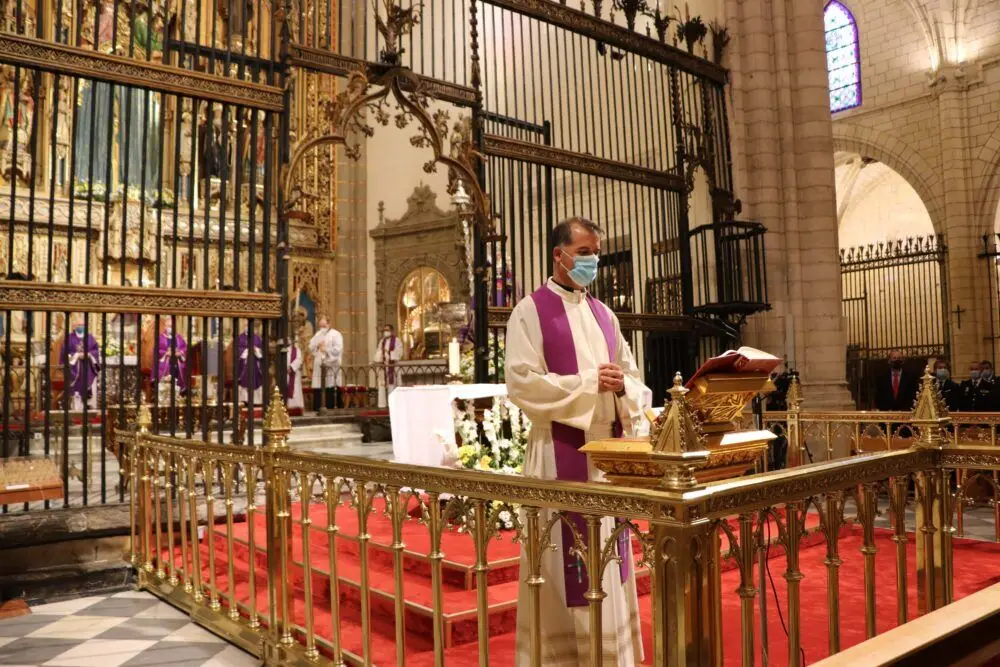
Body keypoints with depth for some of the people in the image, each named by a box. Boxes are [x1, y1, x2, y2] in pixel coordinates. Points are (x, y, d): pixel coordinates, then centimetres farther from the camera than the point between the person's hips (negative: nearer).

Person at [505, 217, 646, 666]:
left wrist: (622, 387, -9)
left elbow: (634, 379, 14)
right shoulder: (531, 311, -3)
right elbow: (522, 382, -14)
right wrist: (588, 382, -17)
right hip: (561, 449, -6)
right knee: (565, 556, -2)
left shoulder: (604, 315, 16)